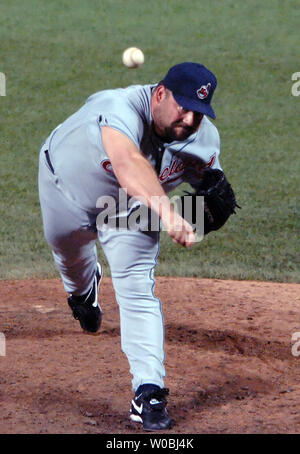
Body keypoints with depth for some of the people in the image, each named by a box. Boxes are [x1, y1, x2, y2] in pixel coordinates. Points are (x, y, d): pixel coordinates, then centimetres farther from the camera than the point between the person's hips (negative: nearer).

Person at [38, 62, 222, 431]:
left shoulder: (205, 139, -28)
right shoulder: (122, 107, -47)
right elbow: (128, 163, -67)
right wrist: (167, 210, -83)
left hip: (129, 208, 1)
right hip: (66, 182, -1)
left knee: (137, 288, -13)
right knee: (66, 250, 28)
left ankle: (148, 394, -13)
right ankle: (83, 287, 65)